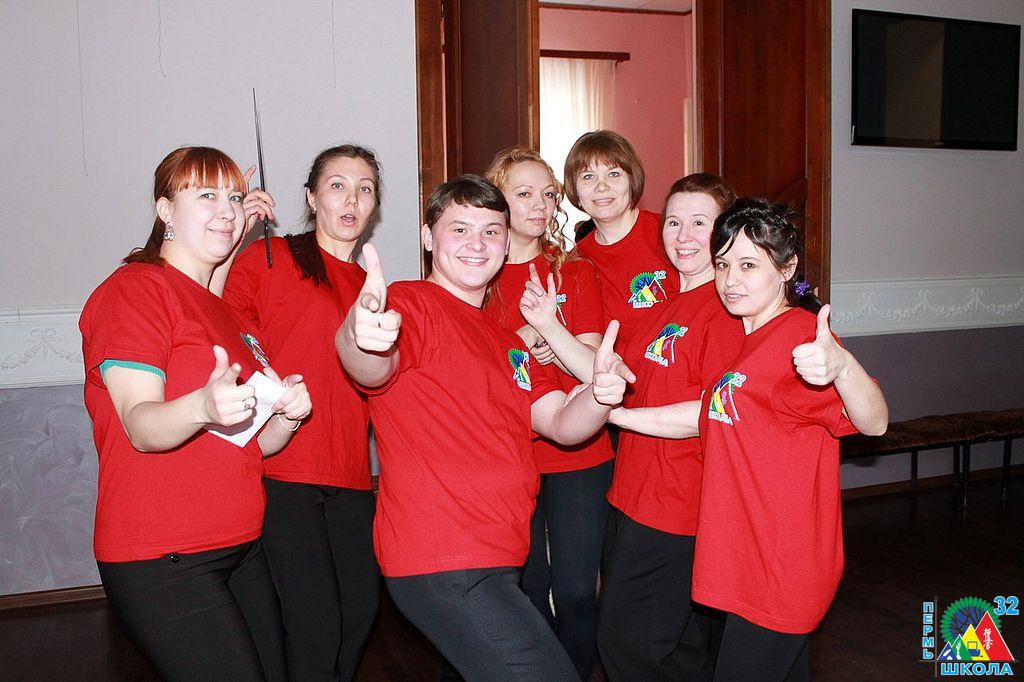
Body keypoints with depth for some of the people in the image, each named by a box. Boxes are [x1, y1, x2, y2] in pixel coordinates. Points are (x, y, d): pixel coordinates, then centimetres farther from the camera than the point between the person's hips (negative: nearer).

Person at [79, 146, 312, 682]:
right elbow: (141, 427, -19)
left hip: (241, 550, 8)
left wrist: (287, 414, -8)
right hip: (161, 560, -8)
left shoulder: (230, 309, 18)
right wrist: (203, 407, -39)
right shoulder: (133, 289, -7)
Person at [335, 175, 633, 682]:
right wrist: (361, 336, -54)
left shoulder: (505, 340, 20)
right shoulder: (411, 304, -7)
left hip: (495, 559, 9)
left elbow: (563, 425, 9)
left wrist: (600, 393, -14)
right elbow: (372, 371, -30)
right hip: (441, 564, -9)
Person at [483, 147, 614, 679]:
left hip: (577, 455, 0)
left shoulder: (575, 273, 0)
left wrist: (549, 327, -26)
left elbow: (593, 370, -9)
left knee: (577, 593, 3)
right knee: (526, 591, 10)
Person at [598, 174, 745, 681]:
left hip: (678, 502, -9)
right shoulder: (669, 304, 15)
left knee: (627, 641, 1)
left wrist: (625, 414, -18)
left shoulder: (725, 306, -14)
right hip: (634, 492, 9)